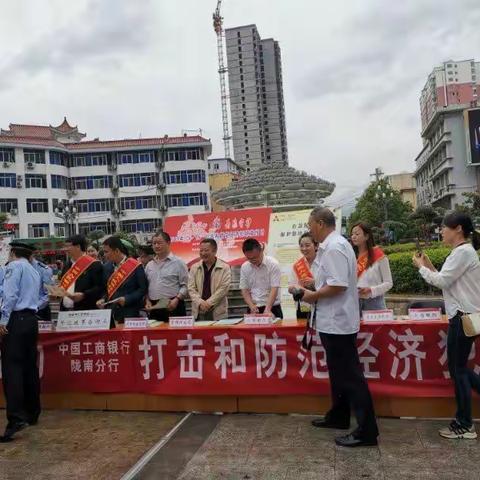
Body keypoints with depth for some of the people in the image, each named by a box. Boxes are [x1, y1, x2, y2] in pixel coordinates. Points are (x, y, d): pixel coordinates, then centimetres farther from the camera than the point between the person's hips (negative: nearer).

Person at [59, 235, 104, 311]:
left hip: (85, 313, -7)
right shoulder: (67, 266, 19)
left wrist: (84, 295, -23)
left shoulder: (94, 265, -7)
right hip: (65, 312, 7)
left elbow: (100, 288, -13)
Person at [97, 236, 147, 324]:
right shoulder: (106, 267, 9)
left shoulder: (135, 266, -9)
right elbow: (106, 288, 17)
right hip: (111, 313, 5)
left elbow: (143, 288, -8)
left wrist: (127, 299, -17)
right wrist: (103, 299, -1)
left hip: (130, 314, -5)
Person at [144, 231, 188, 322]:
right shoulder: (149, 265, 15)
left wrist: (176, 299, -17)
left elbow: (185, 286, -6)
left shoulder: (178, 262, -2)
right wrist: (147, 301, 3)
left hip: (173, 307, -5)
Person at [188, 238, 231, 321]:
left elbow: (224, 288, -8)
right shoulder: (194, 268, 9)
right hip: (198, 311, 2)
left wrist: (209, 303, -14)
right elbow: (191, 288, 3)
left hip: (218, 312, -2)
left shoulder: (224, 268, 0)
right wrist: (200, 302, -13)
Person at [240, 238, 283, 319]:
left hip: (272, 309, -3)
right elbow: (244, 290, 5)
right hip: (254, 310, 3)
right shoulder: (244, 267, 3)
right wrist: (252, 306, -12)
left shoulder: (273, 264, -10)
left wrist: (267, 309, -26)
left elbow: (274, 289, -15)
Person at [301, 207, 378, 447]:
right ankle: (338, 416, 36)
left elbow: (338, 285, -26)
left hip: (337, 322, -11)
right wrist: (314, 289, 12)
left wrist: (313, 296, -14)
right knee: (339, 372, 21)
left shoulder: (334, 248, -20)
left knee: (350, 376, -3)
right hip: (335, 321, 11)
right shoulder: (333, 245, 12)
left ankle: (366, 430, 6)